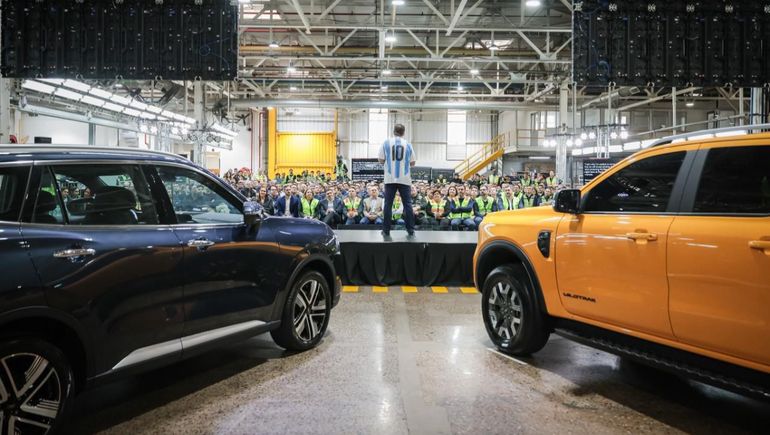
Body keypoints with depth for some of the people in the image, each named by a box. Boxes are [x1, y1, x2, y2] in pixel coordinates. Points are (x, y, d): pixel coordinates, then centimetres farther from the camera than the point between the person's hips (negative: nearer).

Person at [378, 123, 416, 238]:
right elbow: (412, 163, 9)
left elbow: (381, 160, 4)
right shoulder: (408, 145, 4)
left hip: (390, 178, 0)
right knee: (407, 204, 4)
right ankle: (411, 231, 4)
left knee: (388, 204, 5)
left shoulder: (386, 143, 2)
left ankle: (386, 231, 6)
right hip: (405, 179, 0)